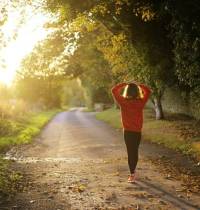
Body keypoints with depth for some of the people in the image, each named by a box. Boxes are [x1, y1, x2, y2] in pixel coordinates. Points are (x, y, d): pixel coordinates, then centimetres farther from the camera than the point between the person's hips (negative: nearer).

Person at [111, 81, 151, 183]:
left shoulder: (123, 102, -12)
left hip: (127, 131, -1)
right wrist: (138, 85, 3)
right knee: (135, 151, 16)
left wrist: (124, 84, 0)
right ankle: (133, 172, 30)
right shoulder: (140, 102, -9)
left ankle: (132, 174, 2)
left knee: (130, 152, 4)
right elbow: (148, 91, 7)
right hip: (137, 131, 1)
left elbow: (114, 90, -1)